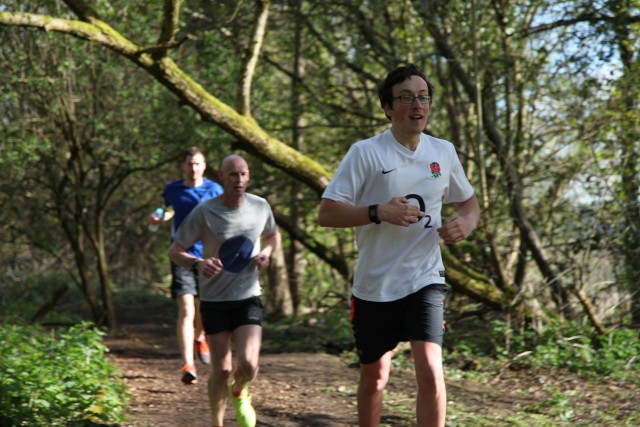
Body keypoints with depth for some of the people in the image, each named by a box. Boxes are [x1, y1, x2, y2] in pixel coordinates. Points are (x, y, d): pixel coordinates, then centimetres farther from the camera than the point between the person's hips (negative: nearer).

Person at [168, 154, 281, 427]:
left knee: (248, 365, -14)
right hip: (214, 301, -1)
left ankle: (239, 393, 23)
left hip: (248, 299, 1)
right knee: (222, 370, 2)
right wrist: (197, 263, -26)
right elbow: (174, 252, -5)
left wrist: (267, 251, -3)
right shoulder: (204, 212, -11)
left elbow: (273, 235, 20)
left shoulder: (261, 207, -1)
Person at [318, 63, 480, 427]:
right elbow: (326, 213, -13)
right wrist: (379, 212, -26)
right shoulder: (366, 153, -9)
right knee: (374, 377, 12)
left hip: (425, 280, 1)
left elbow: (468, 201, 19)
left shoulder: (444, 152, 3)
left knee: (430, 369, -17)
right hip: (374, 285, -1)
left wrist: (467, 222, -5)